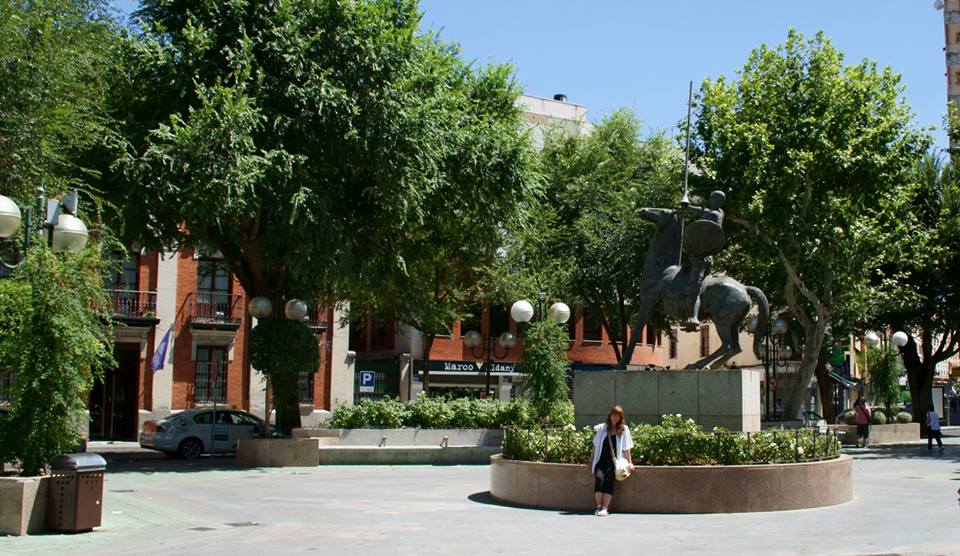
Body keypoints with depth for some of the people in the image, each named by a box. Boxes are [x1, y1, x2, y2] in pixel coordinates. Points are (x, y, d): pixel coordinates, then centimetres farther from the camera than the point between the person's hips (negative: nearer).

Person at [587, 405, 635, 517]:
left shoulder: (623, 429, 7)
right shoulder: (602, 428, 10)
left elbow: (626, 448, 8)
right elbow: (595, 445, 12)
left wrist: (629, 462, 5)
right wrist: (590, 460, 11)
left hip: (613, 461, -1)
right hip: (601, 459, 1)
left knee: (609, 480, -16)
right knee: (599, 479, -19)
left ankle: (605, 508, -11)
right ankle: (599, 506, -10)